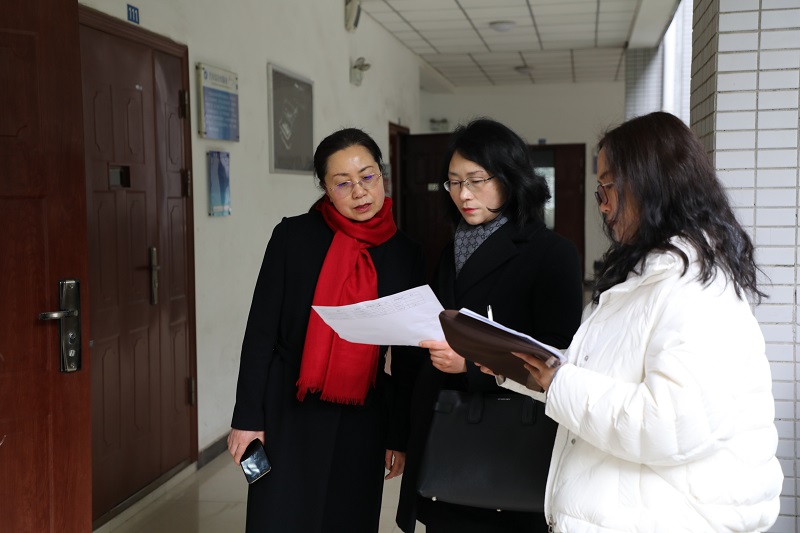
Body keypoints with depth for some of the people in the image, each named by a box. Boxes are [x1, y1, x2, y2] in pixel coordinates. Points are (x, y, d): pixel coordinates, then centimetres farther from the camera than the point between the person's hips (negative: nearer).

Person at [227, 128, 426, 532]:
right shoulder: (294, 236, -5)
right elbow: (261, 331, -4)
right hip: (289, 413, -2)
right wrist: (247, 418, -7)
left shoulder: (405, 255, 1)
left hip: (362, 421, 2)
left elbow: (409, 356, 5)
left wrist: (401, 435, 5)